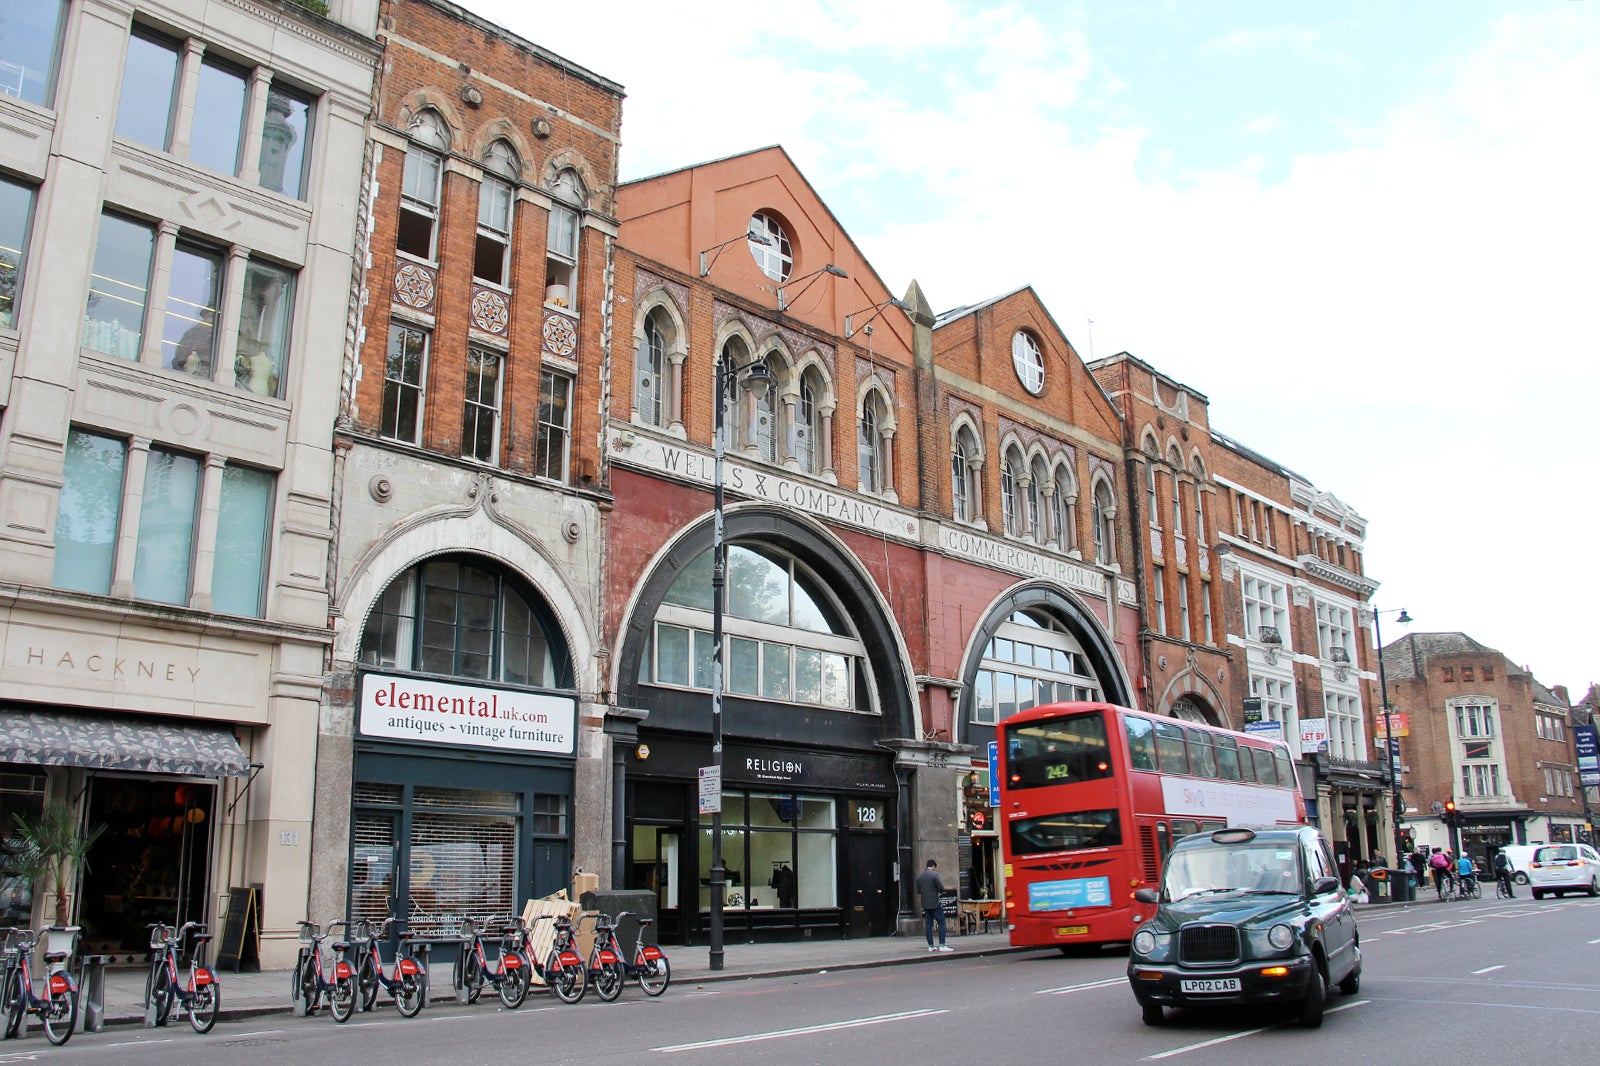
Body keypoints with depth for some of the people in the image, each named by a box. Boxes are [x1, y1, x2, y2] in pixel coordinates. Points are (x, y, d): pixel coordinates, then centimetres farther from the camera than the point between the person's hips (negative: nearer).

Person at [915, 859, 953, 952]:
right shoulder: (934, 874, -11)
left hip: (925, 904, 6)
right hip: (935, 903, -6)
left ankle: (931, 946, 8)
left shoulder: (919, 876, 9)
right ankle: (942, 945, -7)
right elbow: (941, 888, -11)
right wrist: (935, 889, 8)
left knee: (928, 924, 8)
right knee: (941, 922, -1)